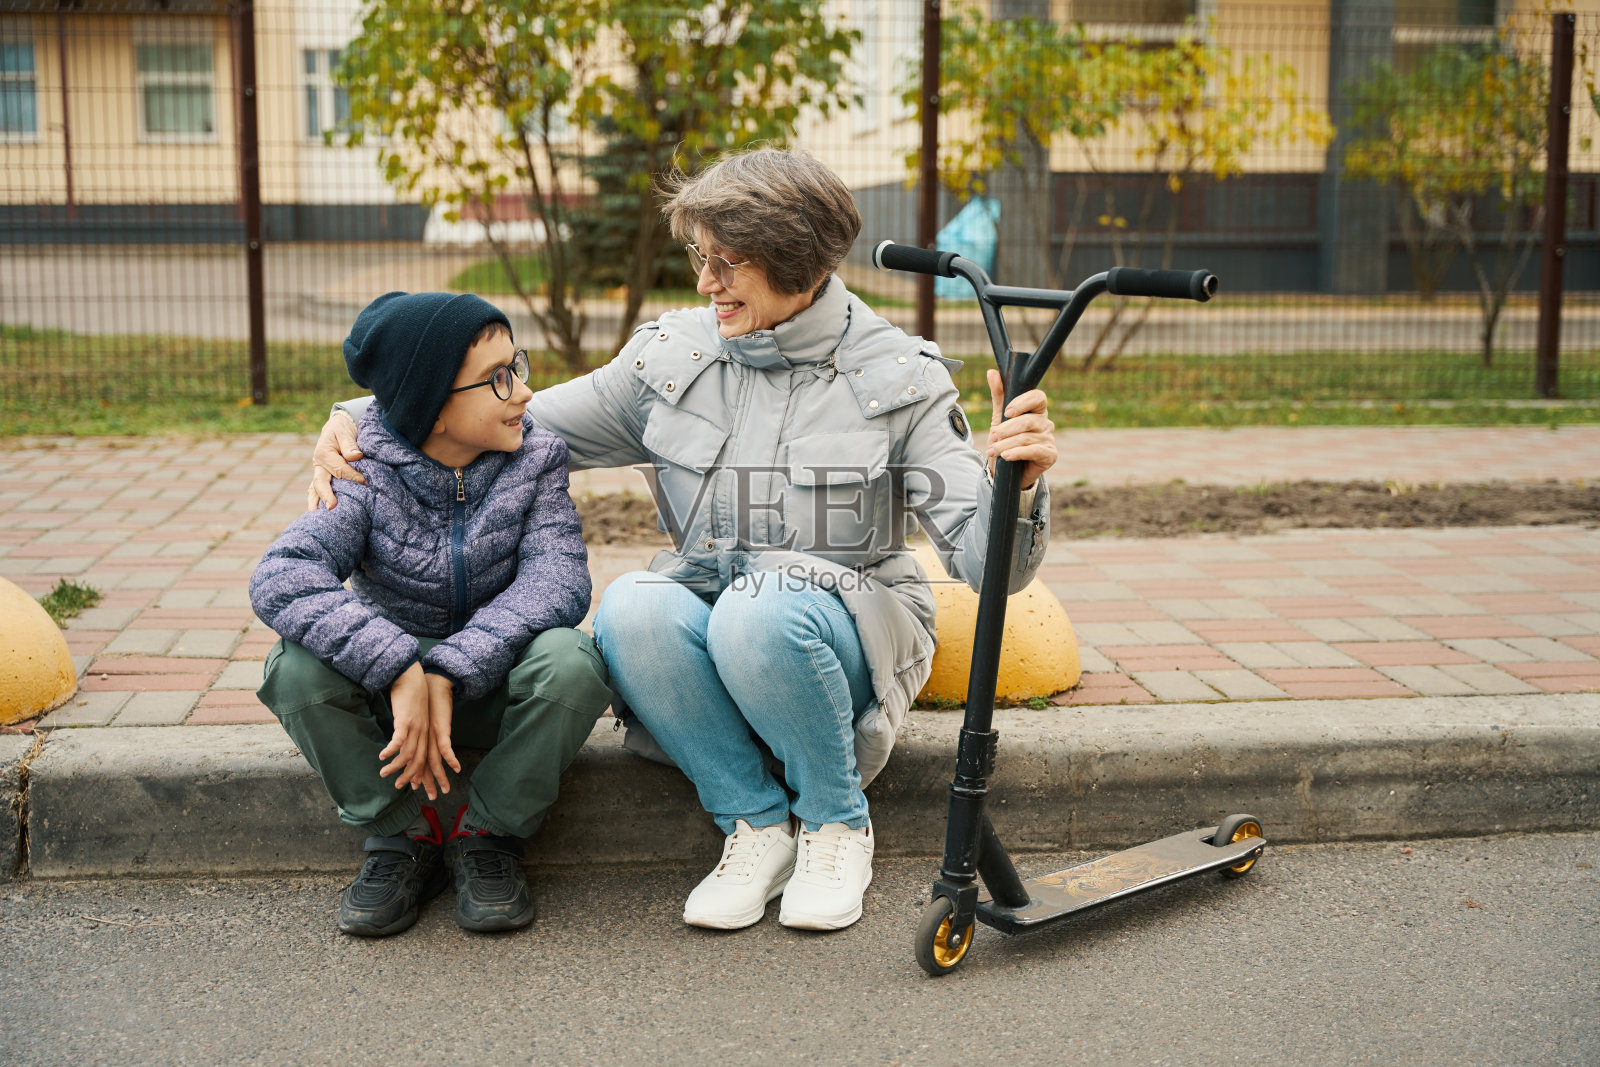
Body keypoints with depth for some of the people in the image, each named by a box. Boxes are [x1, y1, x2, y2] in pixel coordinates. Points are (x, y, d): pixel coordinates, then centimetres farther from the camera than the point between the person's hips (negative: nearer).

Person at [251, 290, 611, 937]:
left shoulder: (534, 459, -8)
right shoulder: (369, 473, -13)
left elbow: (557, 575, -23)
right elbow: (281, 577, -29)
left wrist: (452, 672, -37)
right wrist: (399, 668, -43)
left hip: (496, 681, 0)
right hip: (393, 686, 0)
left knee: (569, 663, -33)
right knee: (296, 668, -28)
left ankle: (487, 836, -9)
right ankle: (402, 836, -8)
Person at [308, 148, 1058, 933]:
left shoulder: (898, 377, -6)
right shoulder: (672, 358, 2)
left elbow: (985, 558, -12)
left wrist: (1019, 483, -35)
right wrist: (359, 419, -7)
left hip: (843, 629, -3)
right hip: (703, 627, 3)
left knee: (760, 613, -37)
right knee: (631, 608, -31)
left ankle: (837, 822, -8)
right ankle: (755, 823, -10)